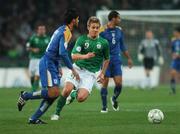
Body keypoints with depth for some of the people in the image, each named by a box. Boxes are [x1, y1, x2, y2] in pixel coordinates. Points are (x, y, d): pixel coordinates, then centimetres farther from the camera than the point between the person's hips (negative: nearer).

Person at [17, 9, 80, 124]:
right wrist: (72, 69, -17)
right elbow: (62, 53, -24)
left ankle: (34, 119, 5)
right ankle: (25, 96, -3)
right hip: (48, 63, -10)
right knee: (53, 92, -18)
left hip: (53, 64, 10)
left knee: (54, 94, 4)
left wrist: (58, 67, 25)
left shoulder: (61, 30, 15)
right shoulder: (66, 32, -15)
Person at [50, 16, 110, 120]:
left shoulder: (104, 43, 0)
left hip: (91, 73, 0)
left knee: (81, 98, -19)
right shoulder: (82, 39, -4)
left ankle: (75, 94, 20)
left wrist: (102, 73, 11)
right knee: (67, 89, -23)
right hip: (78, 69, 0)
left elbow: (107, 59, 17)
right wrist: (85, 56, -34)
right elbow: (74, 56, -16)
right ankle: (57, 113, -2)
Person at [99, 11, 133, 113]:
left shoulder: (119, 30, 8)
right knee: (105, 82, -4)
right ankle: (104, 106, 7)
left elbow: (122, 46, 19)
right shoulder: (102, 31, -9)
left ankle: (114, 99, 25)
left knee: (119, 83, -4)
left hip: (116, 60, 4)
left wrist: (129, 58, 21)